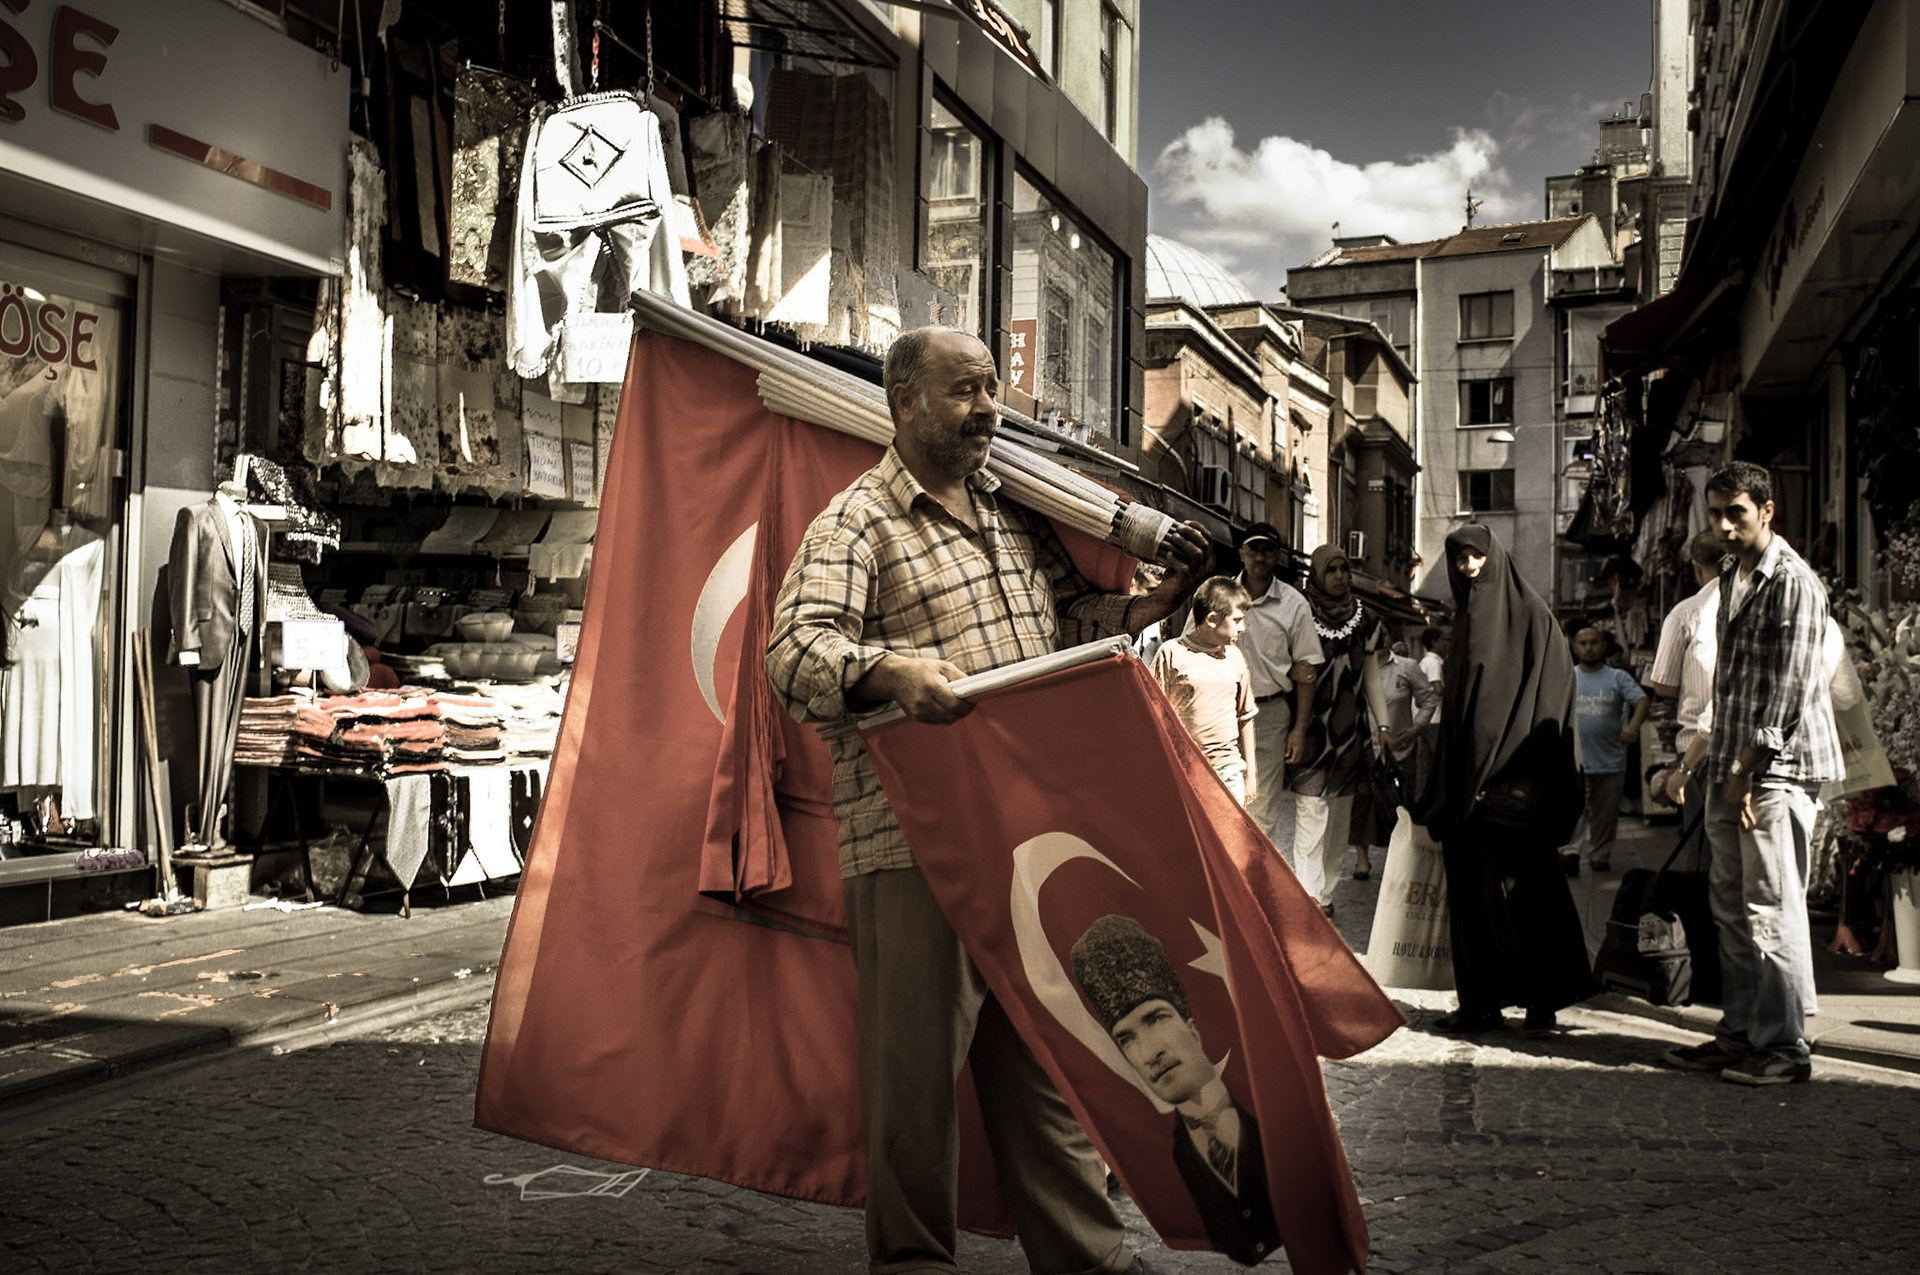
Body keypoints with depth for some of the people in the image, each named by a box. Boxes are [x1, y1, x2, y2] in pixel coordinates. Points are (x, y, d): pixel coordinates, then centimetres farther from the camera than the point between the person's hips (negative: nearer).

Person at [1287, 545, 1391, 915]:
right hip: (1310, 729, -4)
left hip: (1349, 732, 4)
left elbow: (1372, 679, 14)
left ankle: (1325, 893, 15)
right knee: (1310, 818, -8)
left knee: (1340, 819, 7)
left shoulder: (1365, 621, 9)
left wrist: (1383, 725, 6)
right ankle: (1311, 901, -6)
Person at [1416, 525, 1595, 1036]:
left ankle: (1542, 999, 4)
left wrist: (1527, 774, -17)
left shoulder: (1530, 614, -3)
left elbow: (1549, 700, -9)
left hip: (1512, 781, -6)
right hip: (1467, 779, 6)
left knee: (1521, 886, -5)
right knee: (1469, 889, 5)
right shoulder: (1464, 619, 16)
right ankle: (1480, 1000, 10)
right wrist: (1448, 787, 12)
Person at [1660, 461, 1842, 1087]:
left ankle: (1785, 1048, 2)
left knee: (1773, 910, -6)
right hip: (1733, 764, 9)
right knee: (1731, 907, 12)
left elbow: (1788, 688, -16)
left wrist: (1749, 768, -16)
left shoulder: (1794, 582, -12)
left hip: (1777, 769, -9)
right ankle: (1741, 1034, 20)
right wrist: (1720, 759, 16)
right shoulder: (1731, 576, 16)